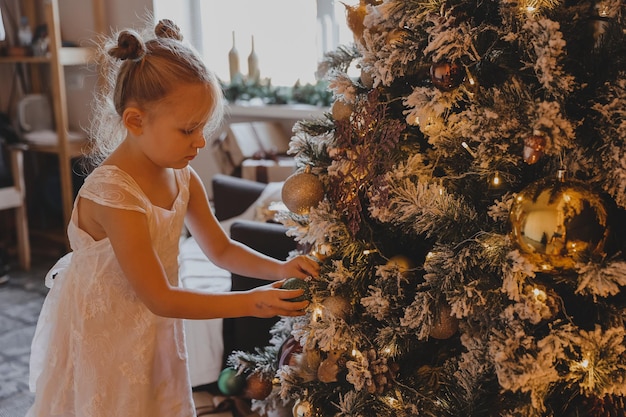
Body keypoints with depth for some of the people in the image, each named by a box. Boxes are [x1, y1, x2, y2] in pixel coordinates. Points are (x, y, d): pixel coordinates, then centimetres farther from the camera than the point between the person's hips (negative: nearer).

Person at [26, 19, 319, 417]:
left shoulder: (182, 177, -6)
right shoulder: (112, 193, -30)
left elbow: (221, 249, 7)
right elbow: (160, 298, -27)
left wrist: (279, 268, -10)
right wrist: (252, 302, -25)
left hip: (152, 332, 7)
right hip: (103, 337, -7)